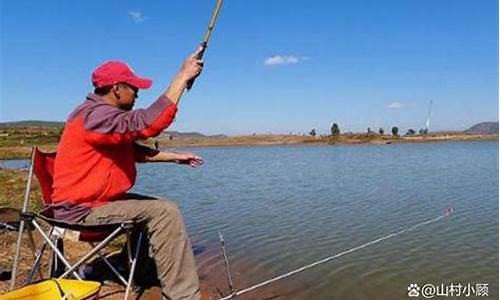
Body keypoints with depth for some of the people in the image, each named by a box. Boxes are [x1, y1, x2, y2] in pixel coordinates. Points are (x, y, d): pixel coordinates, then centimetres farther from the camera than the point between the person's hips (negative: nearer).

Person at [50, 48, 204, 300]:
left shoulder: (103, 114, 13)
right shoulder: (95, 115, -21)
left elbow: (136, 151, 18)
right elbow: (150, 123, -35)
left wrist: (175, 157, 12)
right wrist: (183, 75, -29)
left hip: (92, 200, 11)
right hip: (82, 208, -11)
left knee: (161, 208, 16)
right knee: (164, 213, -20)